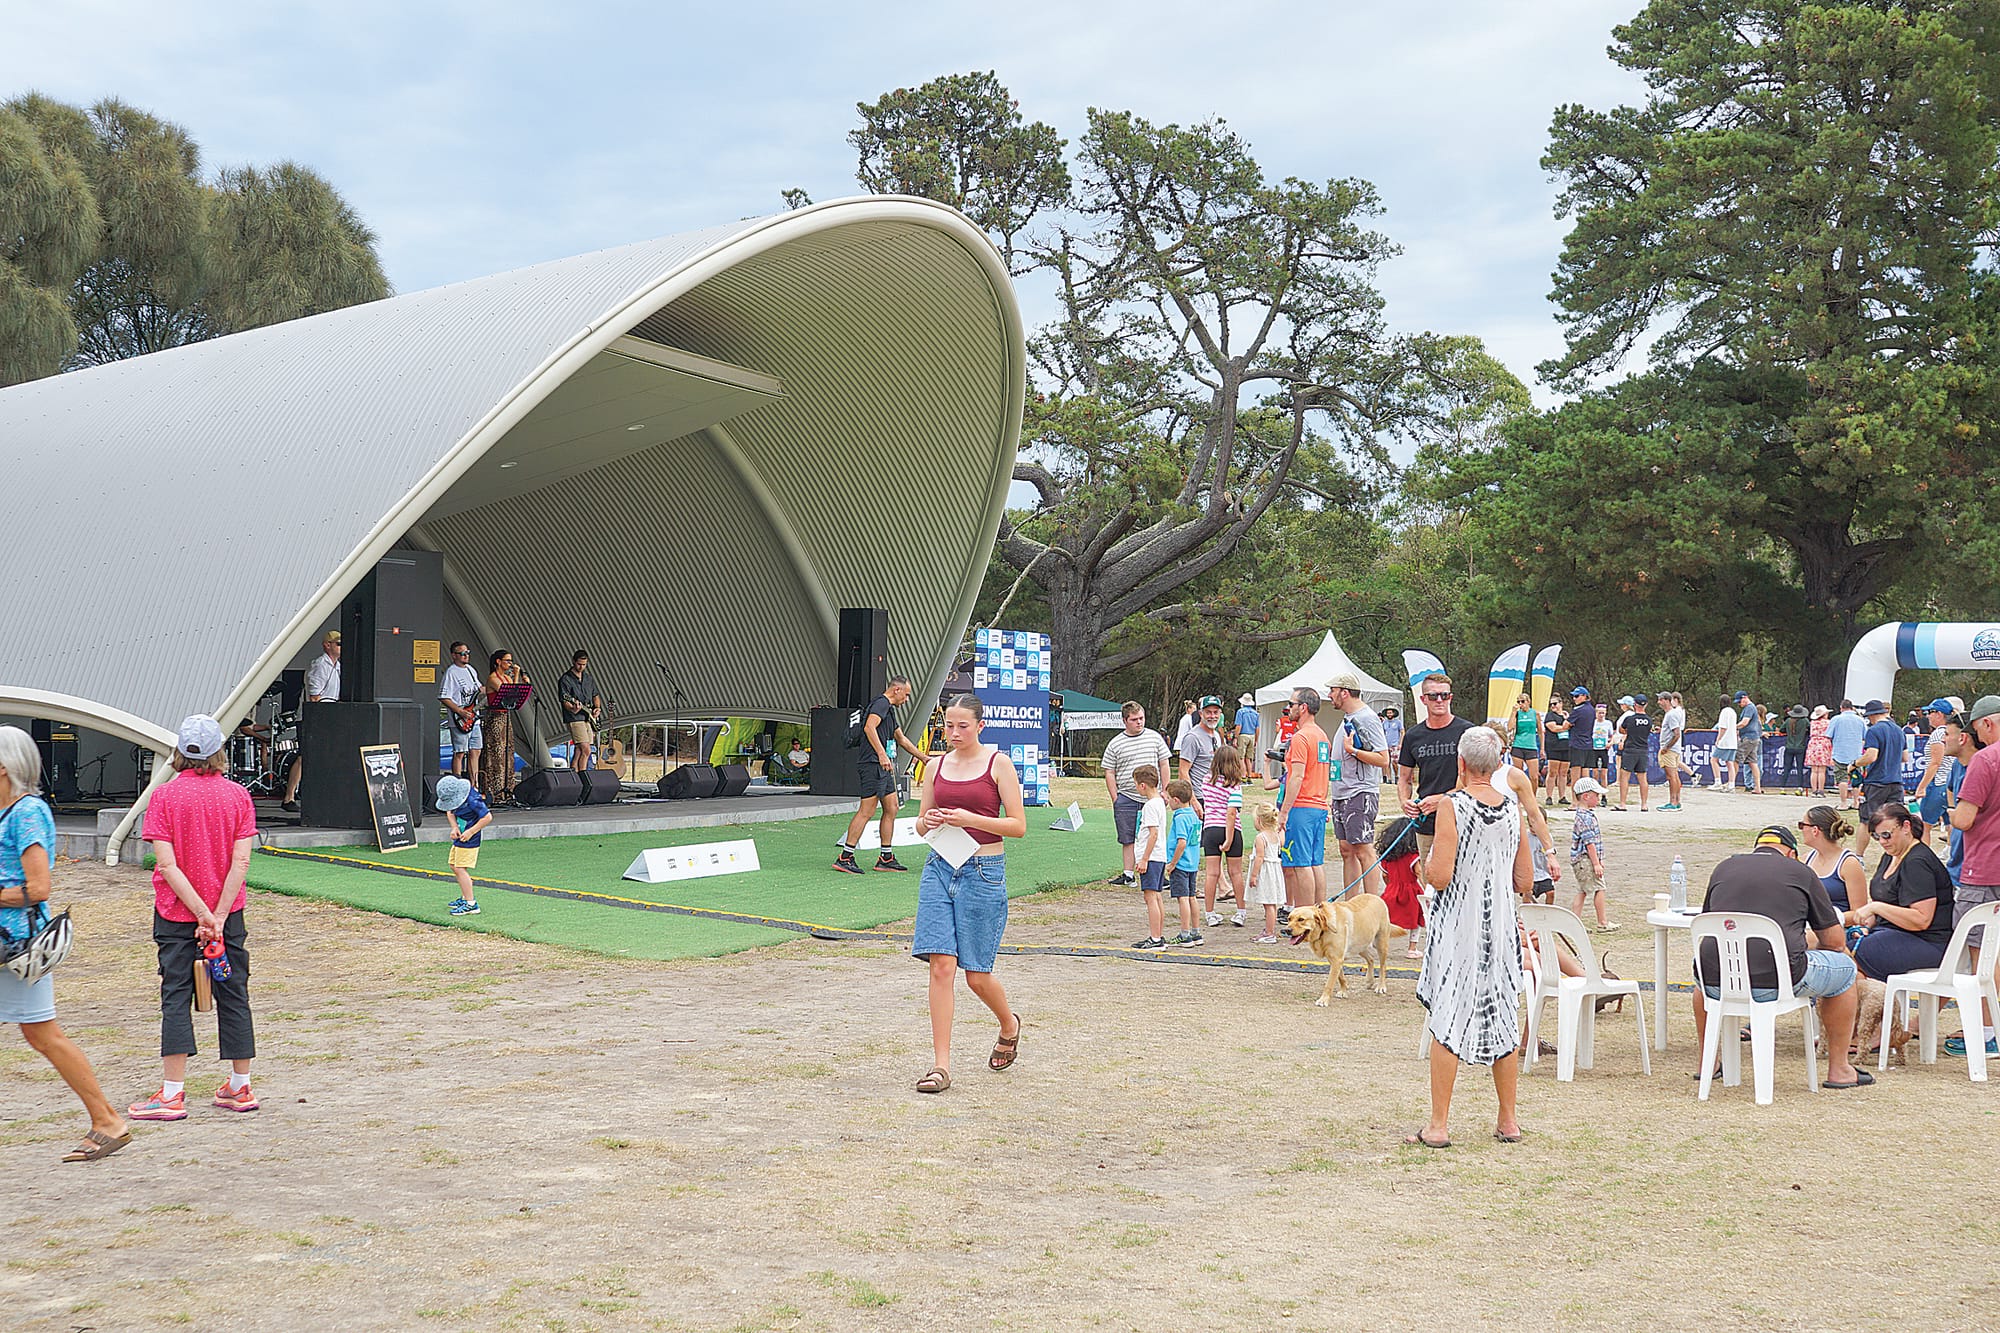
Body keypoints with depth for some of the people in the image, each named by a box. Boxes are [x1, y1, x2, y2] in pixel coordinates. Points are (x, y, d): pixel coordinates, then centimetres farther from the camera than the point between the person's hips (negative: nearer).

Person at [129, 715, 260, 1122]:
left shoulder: (164, 796, -6)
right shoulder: (237, 795, -2)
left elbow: (168, 865, -13)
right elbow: (241, 862, -10)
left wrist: (203, 915, -13)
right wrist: (218, 916, -10)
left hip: (176, 913, -1)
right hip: (226, 909, 2)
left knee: (176, 997, 2)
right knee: (233, 995, 9)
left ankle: (172, 1094, 0)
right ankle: (240, 1088, 16)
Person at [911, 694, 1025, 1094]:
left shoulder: (998, 764, -2)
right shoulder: (935, 767, 10)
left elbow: (1018, 825, -5)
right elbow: (921, 823, 18)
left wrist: (971, 819, -18)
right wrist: (929, 822, -6)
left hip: (984, 871, -3)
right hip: (939, 868, 3)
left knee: (976, 973, 2)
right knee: (941, 964, -6)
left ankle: (1009, 1025, 34)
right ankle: (941, 1064, -1)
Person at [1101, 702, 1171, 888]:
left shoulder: (1155, 738, 7)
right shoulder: (1115, 744, 3)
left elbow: (1164, 765, 11)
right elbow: (1109, 773, 5)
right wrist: (1115, 798, -1)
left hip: (1151, 798, 0)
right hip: (1126, 798, 0)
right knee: (1128, 839, 4)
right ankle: (1129, 875, 11)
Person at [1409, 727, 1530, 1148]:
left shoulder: (1452, 806, -12)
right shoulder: (1513, 809, 2)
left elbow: (1440, 876, -17)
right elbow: (1525, 882, 6)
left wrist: (1425, 864, 4)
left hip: (1457, 927, -4)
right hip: (1500, 927, 5)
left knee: (1446, 1021, 1)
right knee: (1503, 1020, 13)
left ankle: (1439, 1125, 3)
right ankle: (1508, 1121, 23)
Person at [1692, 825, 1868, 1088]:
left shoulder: (1724, 867, 17)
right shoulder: (1801, 873, 9)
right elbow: (1834, 941, 13)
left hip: (1716, 985, 3)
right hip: (1777, 982, -3)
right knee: (1844, 968, 23)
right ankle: (1839, 1069, 26)